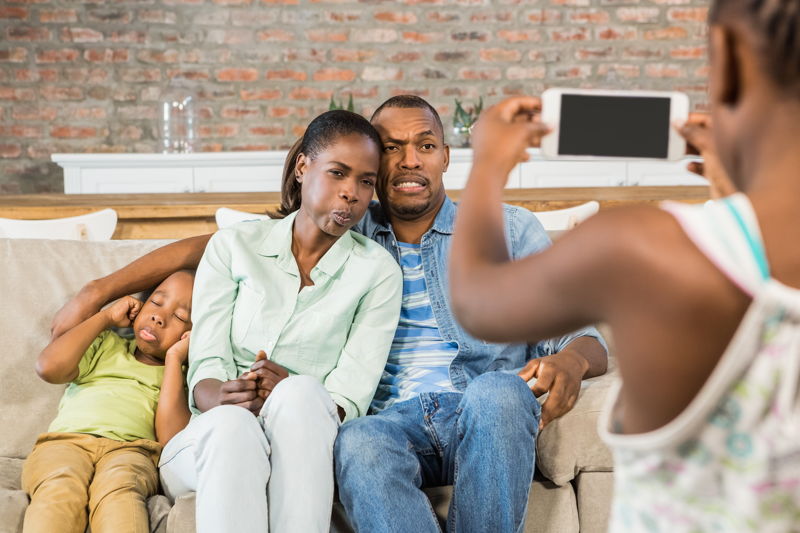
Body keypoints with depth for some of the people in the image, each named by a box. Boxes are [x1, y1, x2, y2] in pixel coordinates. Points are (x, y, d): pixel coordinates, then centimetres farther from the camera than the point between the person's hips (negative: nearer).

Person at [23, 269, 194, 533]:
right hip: (65, 441, 1)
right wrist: (106, 318, 15)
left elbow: (172, 439, 2)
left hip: (131, 450, -1)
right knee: (60, 488, -35)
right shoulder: (107, 346, 29)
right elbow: (49, 368, 8)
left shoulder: (182, 376, 23)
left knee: (119, 488, -37)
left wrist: (174, 359, 7)